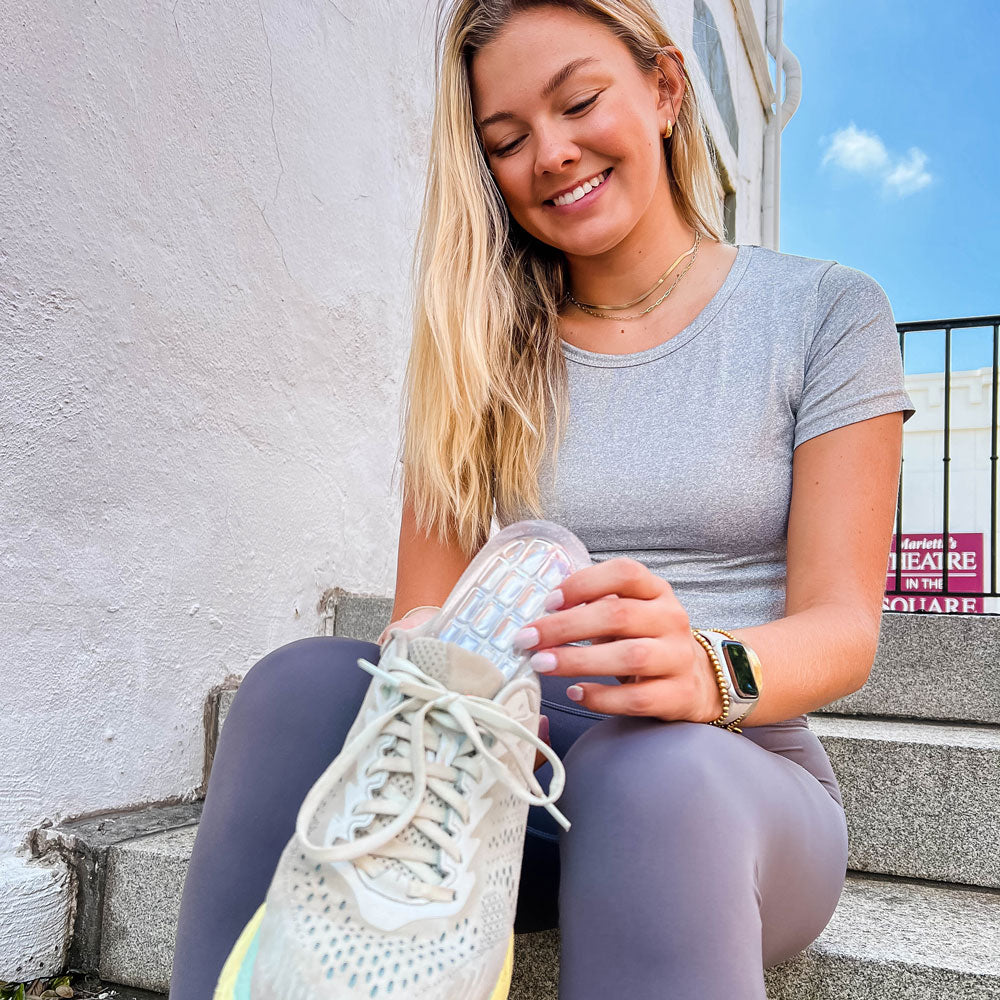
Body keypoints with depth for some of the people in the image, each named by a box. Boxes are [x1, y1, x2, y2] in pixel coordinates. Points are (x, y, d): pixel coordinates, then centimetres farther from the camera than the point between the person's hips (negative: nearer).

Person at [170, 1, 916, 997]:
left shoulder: (826, 310, 2)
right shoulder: (477, 349, 8)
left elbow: (842, 625, -6)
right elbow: (424, 605, 3)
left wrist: (706, 669, -29)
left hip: (735, 789, -2)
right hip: (504, 774, 3)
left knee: (650, 766, -37)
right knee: (306, 679, -27)